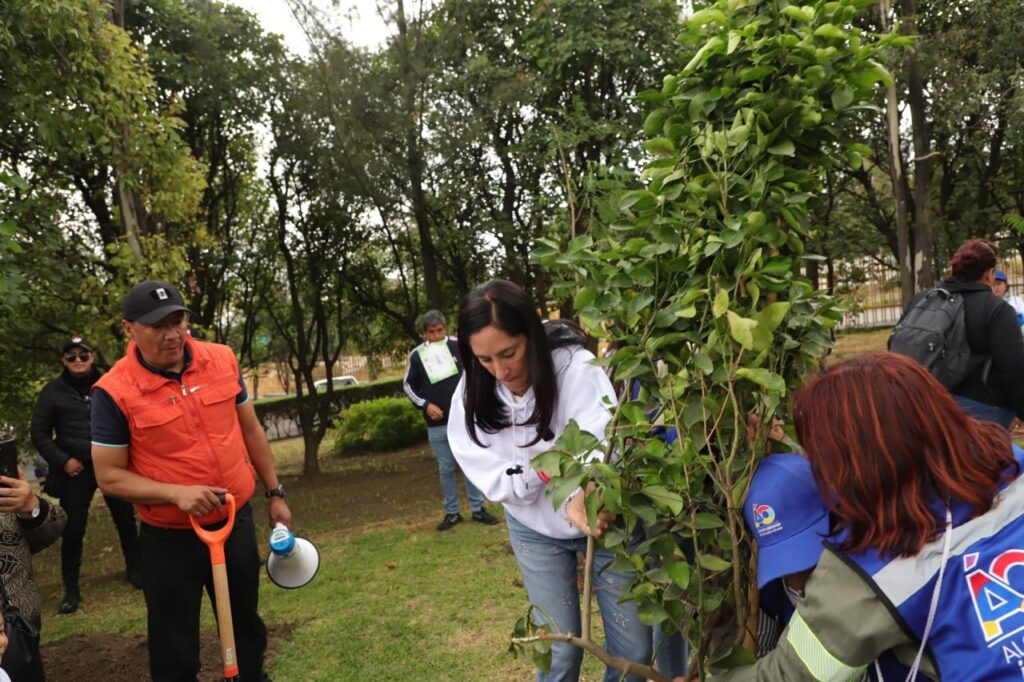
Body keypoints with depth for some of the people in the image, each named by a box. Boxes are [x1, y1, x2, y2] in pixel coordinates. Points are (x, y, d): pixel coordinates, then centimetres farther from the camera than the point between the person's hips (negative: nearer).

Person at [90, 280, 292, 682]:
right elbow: (109, 476, -11)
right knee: (175, 650, 11)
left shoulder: (222, 360, -5)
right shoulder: (114, 392, -16)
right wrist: (176, 493, -25)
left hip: (236, 522, 4)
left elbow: (250, 430, 7)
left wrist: (275, 493, 10)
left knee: (246, 624, 23)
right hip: (169, 539, -3)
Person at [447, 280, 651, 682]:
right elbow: (493, 479, -16)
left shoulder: (573, 366, -27)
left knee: (634, 649, 7)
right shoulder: (473, 395, -16)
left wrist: (585, 495, -62)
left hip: (601, 518, -1)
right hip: (536, 530, 2)